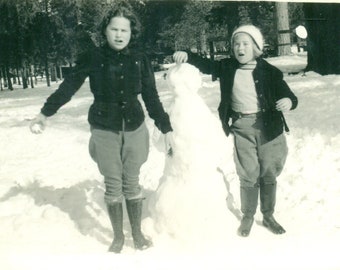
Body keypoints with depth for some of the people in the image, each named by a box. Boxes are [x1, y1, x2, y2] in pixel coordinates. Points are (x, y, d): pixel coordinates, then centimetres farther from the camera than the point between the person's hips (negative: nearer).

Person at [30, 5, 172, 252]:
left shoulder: (140, 59, -3)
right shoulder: (93, 58, -8)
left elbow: (151, 97, 2)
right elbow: (69, 86, -7)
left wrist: (166, 128, 2)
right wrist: (45, 113, -15)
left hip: (135, 129, 1)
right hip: (104, 131, -1)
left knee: (132, 183, 8)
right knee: (113, 185, 6)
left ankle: (137, 234, 25)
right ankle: (118, 237, 23)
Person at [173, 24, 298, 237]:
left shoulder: (269, 71, -6)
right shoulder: (227, 67, 1)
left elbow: (288, 95, -5)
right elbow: (205, 64, 3)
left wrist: (289, 102, -28)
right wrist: (187, 56, -16)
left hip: (269, 126, 0)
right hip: (242, 127, 1)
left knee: (269, 174, 11)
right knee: (248, 175, 5)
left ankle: (268, 216, 29)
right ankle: (248, 216, 24)